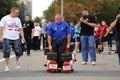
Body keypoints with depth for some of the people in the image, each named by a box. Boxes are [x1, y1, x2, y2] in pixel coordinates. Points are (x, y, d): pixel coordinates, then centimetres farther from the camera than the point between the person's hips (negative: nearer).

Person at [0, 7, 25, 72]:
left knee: (18, 52, 0)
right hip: (7, 38, -3)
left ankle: (17, 61, 29)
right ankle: (6, 66, 8)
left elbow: (20, 29, 12)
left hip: (16, 38, 3)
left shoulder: (18, 19, 10)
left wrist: (22, 37, 3)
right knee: (7, 53, -2)